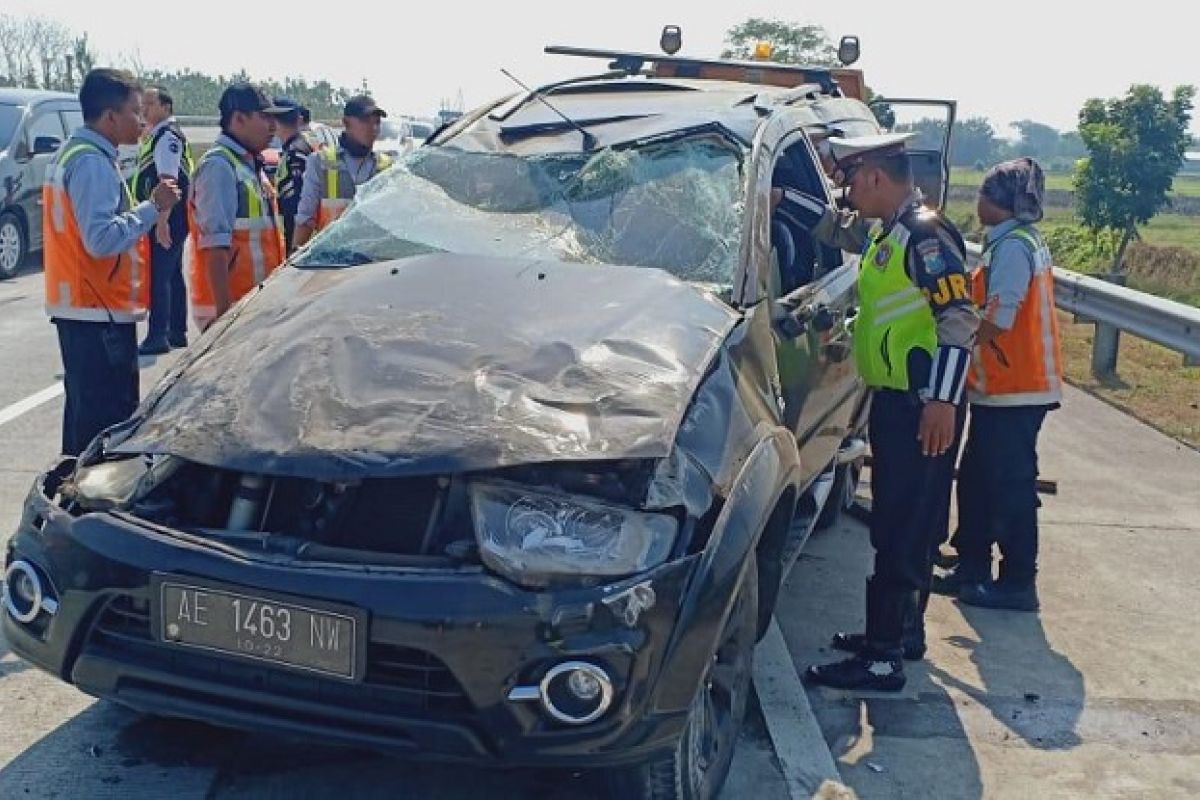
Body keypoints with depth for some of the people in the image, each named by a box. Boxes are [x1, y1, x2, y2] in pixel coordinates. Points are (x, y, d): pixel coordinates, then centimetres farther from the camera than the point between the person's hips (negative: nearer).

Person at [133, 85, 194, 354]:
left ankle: (158, 337, -6)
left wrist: (162, 220, -30)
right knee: (173, 275, 15)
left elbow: (169, 181, -25)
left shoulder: (167, 135, -14)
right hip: (166, 218, 11)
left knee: (159, 276, -9)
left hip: (168, 218, -11)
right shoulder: (157, 135, 17)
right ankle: (177, 332, 24)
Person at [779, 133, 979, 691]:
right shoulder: (885, 231, 14)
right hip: (897, 400, 10)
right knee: (907, 525, 17)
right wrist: (781, 197, 33)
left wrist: (942, 400, -26)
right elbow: (835, 227, 35)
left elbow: (959, 319, -21)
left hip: (921, 406, -10)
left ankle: (884, 657, -2)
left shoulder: (925, 233, -15)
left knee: (902, 531, -7)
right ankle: (904, 632, 30)